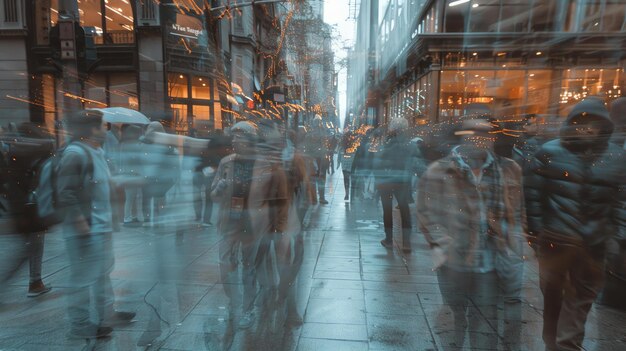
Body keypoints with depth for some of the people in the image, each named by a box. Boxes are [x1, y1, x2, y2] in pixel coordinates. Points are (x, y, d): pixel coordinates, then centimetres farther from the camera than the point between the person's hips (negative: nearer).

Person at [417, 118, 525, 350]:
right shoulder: (440, 172, -5)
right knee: (457, 315, 14)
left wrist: (516, 244, 5)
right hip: (454, 260, -2)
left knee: (487, 321, 13)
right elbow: (427, 211, -3)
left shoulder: (509, 170, 5)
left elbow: (517, 213, 12)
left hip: (493, 261, 2)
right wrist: (438, 242, -12)